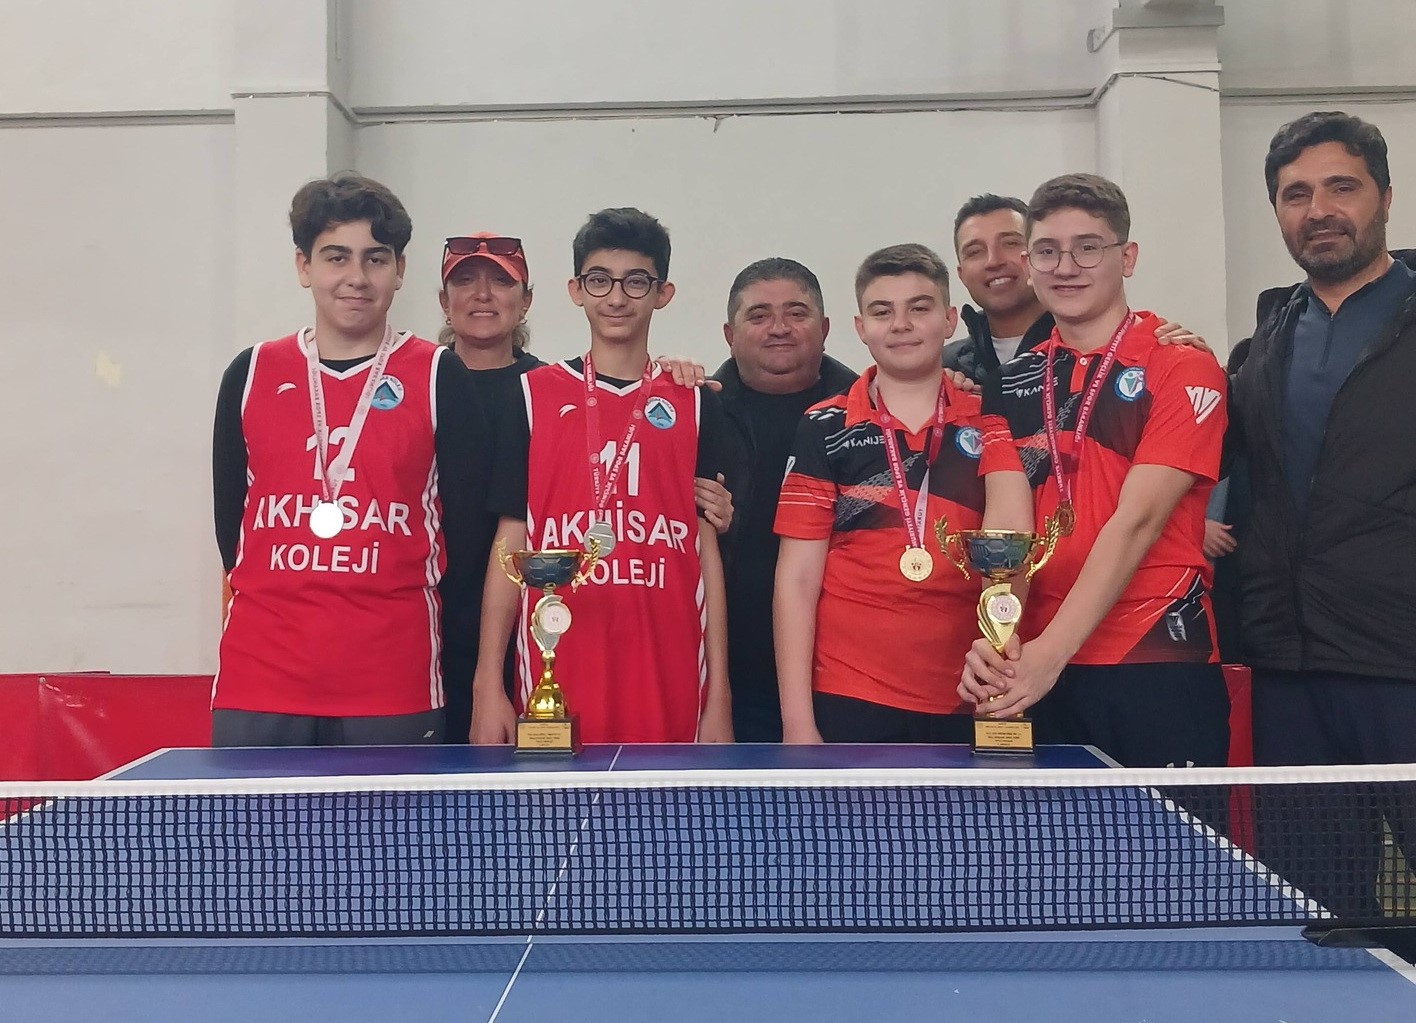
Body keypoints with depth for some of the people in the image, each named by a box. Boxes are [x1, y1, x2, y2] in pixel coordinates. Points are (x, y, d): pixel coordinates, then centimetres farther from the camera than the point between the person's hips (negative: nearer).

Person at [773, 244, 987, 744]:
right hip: (847, 702, -2)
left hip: (963, 706, 2)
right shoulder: (825, 429, 0)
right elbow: (797, 581, -2)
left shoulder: (989, 425, 5)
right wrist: (798, 724, -6)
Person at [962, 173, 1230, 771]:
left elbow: (1137, 520, -13)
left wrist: (1052, 649, -21)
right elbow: (1007, 521, -1)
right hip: (1038, 667, 4)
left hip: (1159, 661, -3)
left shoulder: (1183, 368, -3)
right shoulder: (1010, 384, 10)